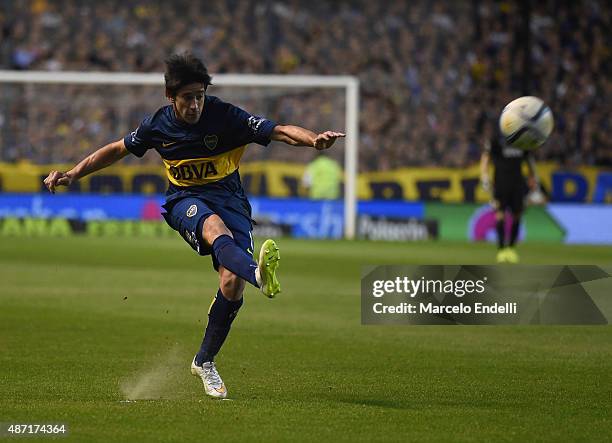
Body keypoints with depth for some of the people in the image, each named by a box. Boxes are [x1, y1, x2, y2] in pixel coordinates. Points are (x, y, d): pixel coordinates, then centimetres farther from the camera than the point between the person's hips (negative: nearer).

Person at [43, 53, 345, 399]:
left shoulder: (226, 117, -11)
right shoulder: (157, 126, -2)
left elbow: (280, 131, -19)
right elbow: (117, 150, 16)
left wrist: (313, 139, -39)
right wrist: (71, 175, 13)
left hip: (230, 199, 0)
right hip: (185, 201, 0)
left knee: (232, 282, -20)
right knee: (216, 228, -38)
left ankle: (205, 361, 6)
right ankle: (259, 275, -74)